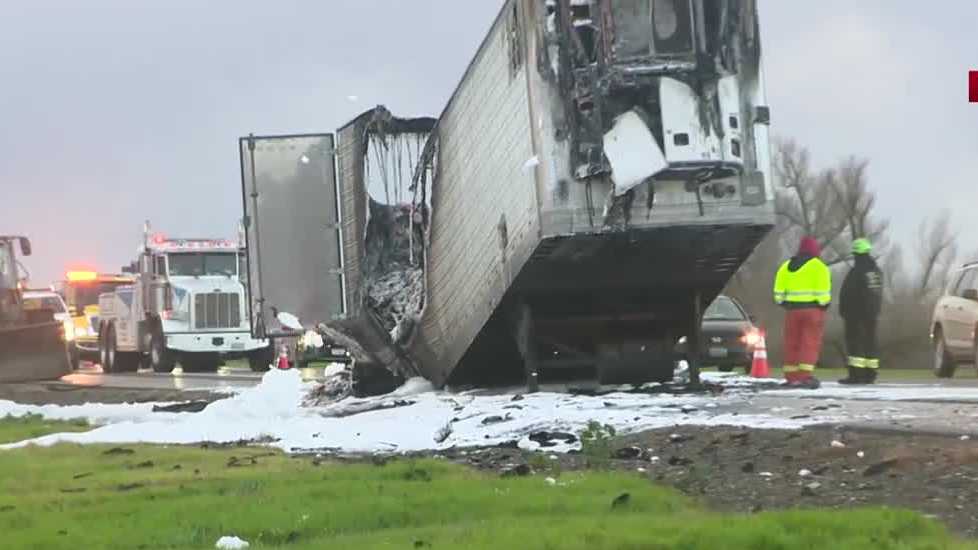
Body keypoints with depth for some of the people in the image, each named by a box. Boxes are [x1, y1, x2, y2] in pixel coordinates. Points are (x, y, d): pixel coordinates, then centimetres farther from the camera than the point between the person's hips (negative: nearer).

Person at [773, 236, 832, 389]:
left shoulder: (787, 266, 11)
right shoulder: (819, 267, -3)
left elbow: (779, 291, 9)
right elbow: (823, 290, -11)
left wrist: (783, 303, 17)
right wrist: (824, 303, 0)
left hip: (792, 308, 4)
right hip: (812, 308, -4)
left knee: (792, 343, 8)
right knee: (810, 343, -5)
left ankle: (791, 377, 8)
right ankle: (806, 376, -14)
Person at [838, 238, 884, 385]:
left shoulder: (856, 272, -16)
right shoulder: (877, 271, 12)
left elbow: (846, 294, -14)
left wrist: (843, 310, -3)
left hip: (856, 312, -8)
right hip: (872, 314, 8)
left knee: (854, 341, -8)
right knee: (870, 341, 9)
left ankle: (856, 374, -15)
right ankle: (870, 374, 9)